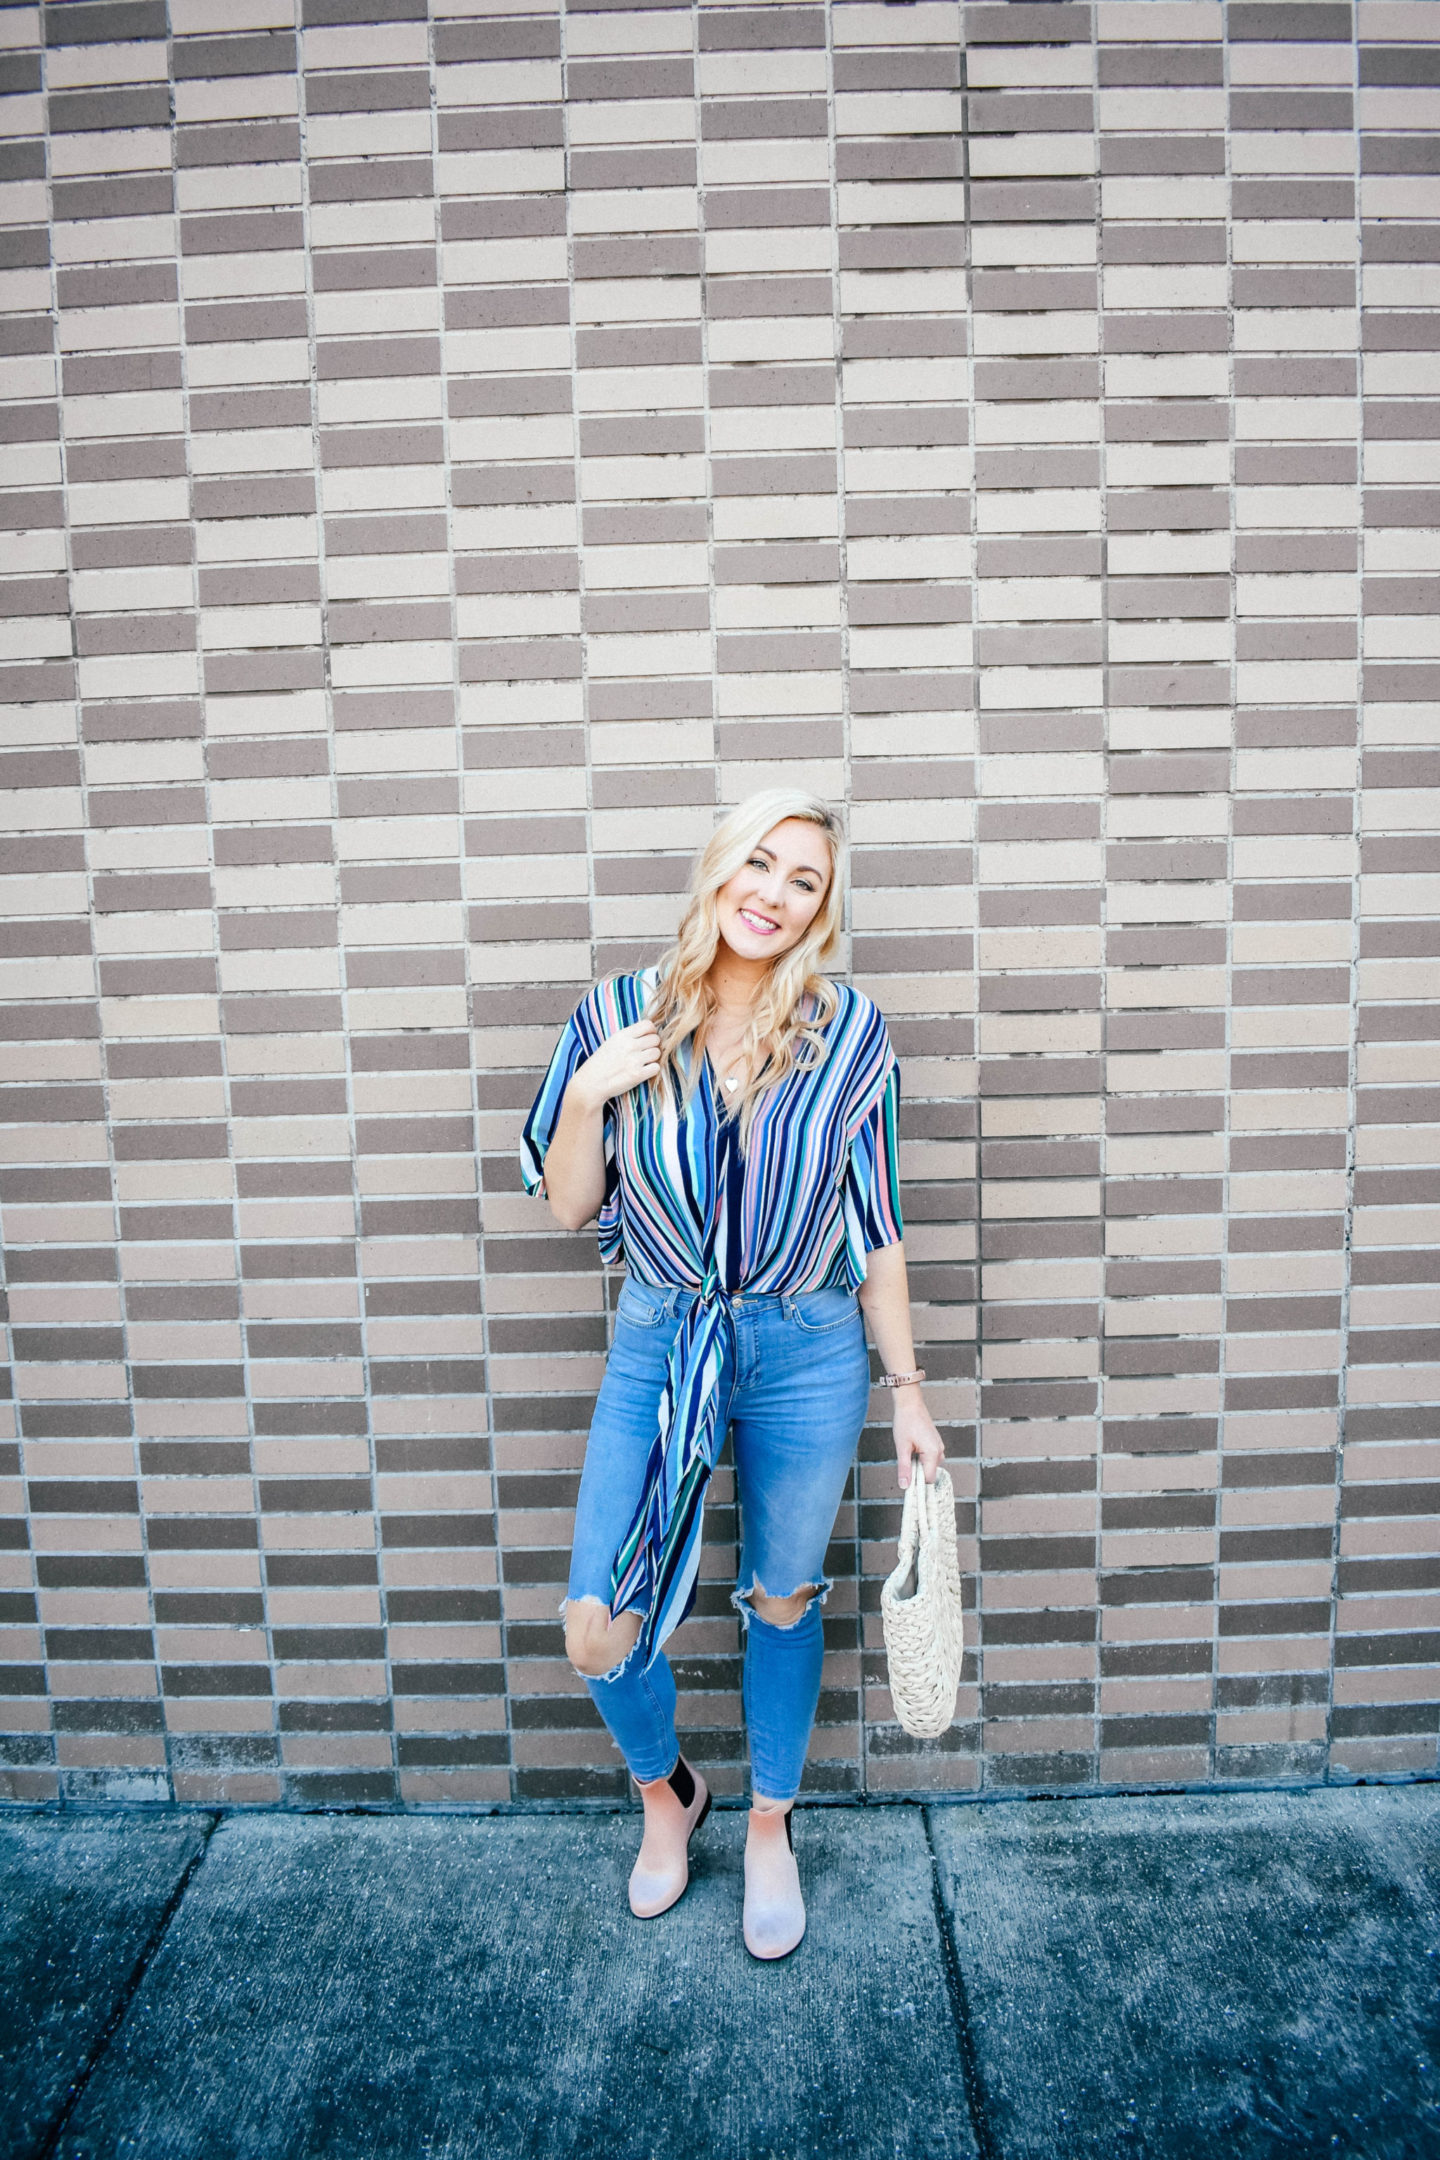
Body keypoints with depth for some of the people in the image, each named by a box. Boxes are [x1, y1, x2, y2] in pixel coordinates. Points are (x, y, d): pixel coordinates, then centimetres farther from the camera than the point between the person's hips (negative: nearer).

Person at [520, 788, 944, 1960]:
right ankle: (667, 1793, 36)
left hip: (806, 1356, 0)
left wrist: (907, 1390, 2)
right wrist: (586, 1094, -17)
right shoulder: (620, 1017, -5)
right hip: (658, 1345, 1)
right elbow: (569, 1206, 1)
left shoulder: (849, 1034, -7)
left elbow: (877, 1227, 0)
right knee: (597, 1629, 0)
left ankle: (770, 1826, 44)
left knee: (784, 1601, 17)